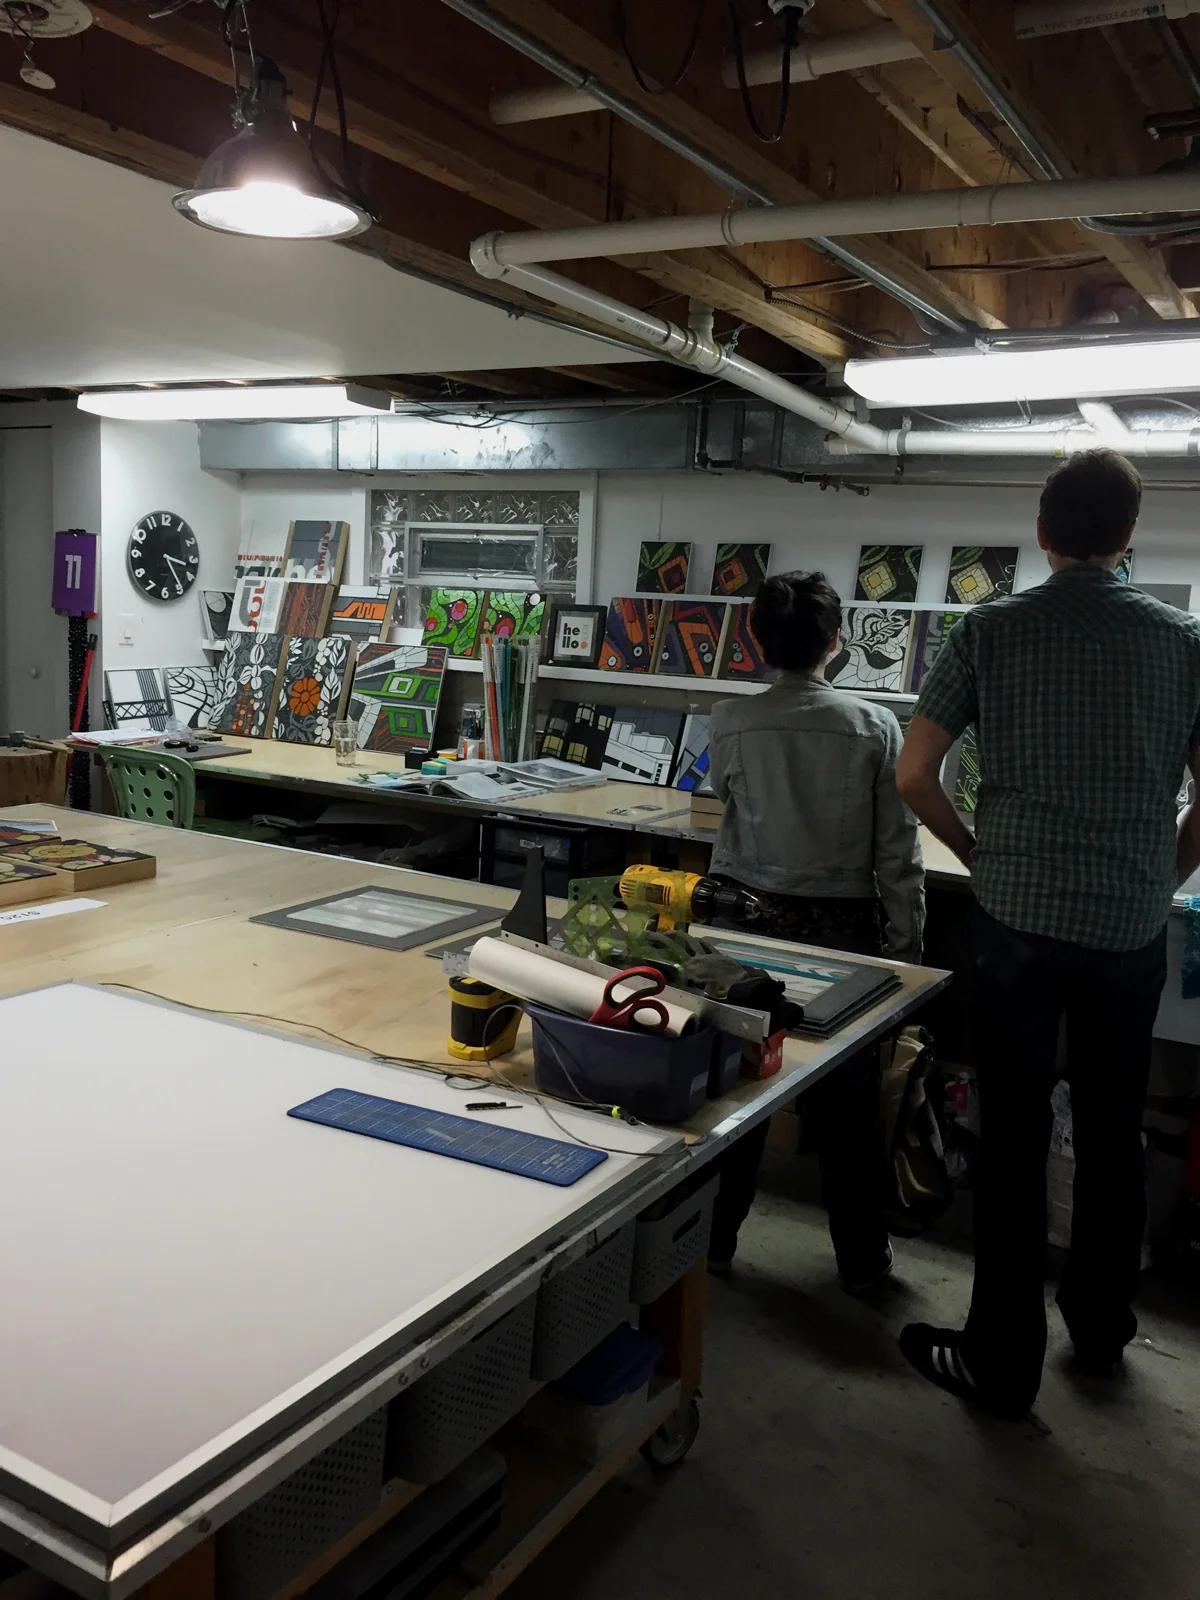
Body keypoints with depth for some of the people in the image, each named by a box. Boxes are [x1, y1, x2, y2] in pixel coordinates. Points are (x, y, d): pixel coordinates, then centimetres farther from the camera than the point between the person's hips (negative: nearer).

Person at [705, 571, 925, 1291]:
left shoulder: (730, 723, -8)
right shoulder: (875, 726, -11)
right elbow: (899, 852, -9)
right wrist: (905, 947, 0)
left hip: (754, 916, 1)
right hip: (845, 928, -1)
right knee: (849, 1099, 13)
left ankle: (715, 1239, 29)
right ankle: (862, 1257, 29)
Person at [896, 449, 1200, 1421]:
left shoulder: (990, 631, -4)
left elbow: (914, 774, -6)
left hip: (1018, 918, -2)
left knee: (1014, 1139, 6)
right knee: (1113, 1133, 18)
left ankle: (1004, 1361, 16)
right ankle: (1102, 1330, 36)